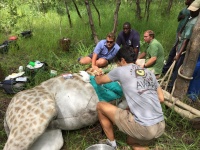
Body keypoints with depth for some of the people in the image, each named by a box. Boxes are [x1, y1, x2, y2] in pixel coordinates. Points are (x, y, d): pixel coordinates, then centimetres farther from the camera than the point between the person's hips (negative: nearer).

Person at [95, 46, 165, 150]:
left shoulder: (121, 70, -2)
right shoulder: (150, 73, 14)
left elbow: (99, 81, 14)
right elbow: (161, 99, 18)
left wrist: (97, 76, 36)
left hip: (143, 128, -7)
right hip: (160, 127, 8)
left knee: (100, 106, 8)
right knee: (132, 141, 37)